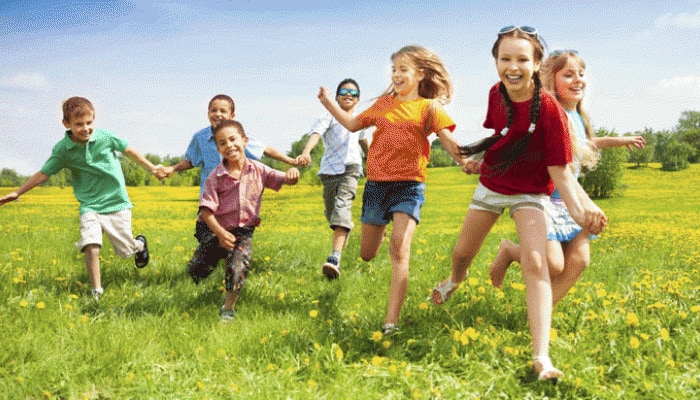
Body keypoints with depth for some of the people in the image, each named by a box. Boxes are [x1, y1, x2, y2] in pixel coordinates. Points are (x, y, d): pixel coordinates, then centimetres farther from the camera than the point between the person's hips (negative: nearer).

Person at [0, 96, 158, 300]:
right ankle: (96, 290, -6)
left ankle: (140, 244, 44)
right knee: (90, 245, -21)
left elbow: (128, 150, 4)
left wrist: (151, 168, 9)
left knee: (125, 249, 7)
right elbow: (44, 173, 0)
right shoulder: (62, 150, -8)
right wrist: (17, 193, -2)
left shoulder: (105, 137, -9)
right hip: (89, 205, 0)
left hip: (116, 202, 0)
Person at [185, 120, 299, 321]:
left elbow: (284, 180, -2)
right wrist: (220, 233, -27)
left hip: (244, 231, 1)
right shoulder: (216, 176, -12)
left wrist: (291, 174, -28)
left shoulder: (258, 170, -3)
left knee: (237, 271, -14)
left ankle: (228, 307, 13)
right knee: (195, 271, 0)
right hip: (217, 230, 0)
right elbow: (206, 210, -15)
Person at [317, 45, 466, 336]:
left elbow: (449, 142, -8)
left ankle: (391, 322, -24)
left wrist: (466, 160, -27)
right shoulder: (384, 103, 14)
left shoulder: (428, 107, 2)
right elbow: (353, 124, 22)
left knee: (399, 249, -22)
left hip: (409, 186, -4)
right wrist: (328, 102, 16)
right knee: (367, 255, 13)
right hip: (376, 184, 5)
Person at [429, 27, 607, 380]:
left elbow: (560, 170, -24)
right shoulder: (495, 94, -11)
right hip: (491, 185, 5)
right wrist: (471, 154, 0)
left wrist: (578, 210, -36)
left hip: (530, 193, -4)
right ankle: (455, 281, 56)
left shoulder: (549, 109, -25)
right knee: (462, 253, 17)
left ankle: (541, 357, -28)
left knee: (535, 264, -24)